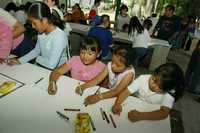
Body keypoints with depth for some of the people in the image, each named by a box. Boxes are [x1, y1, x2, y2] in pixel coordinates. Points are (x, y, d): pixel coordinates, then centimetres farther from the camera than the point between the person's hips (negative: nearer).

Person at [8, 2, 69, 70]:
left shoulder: (59, 36, -26)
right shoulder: (41, 32, -1)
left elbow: (51, 64, -28)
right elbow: (36, 50, 13)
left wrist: (38, 58, -9)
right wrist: (20, 60, 2)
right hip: (42, 67, 7)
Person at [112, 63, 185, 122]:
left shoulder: (169, 93, -20)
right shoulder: (143, 79, -17)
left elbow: (164, 113, -32)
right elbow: (126, 92, -18)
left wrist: (141, 116, -43)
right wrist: (117, 104, -36)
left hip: (151, 119, -1)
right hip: (133, 110, 2)